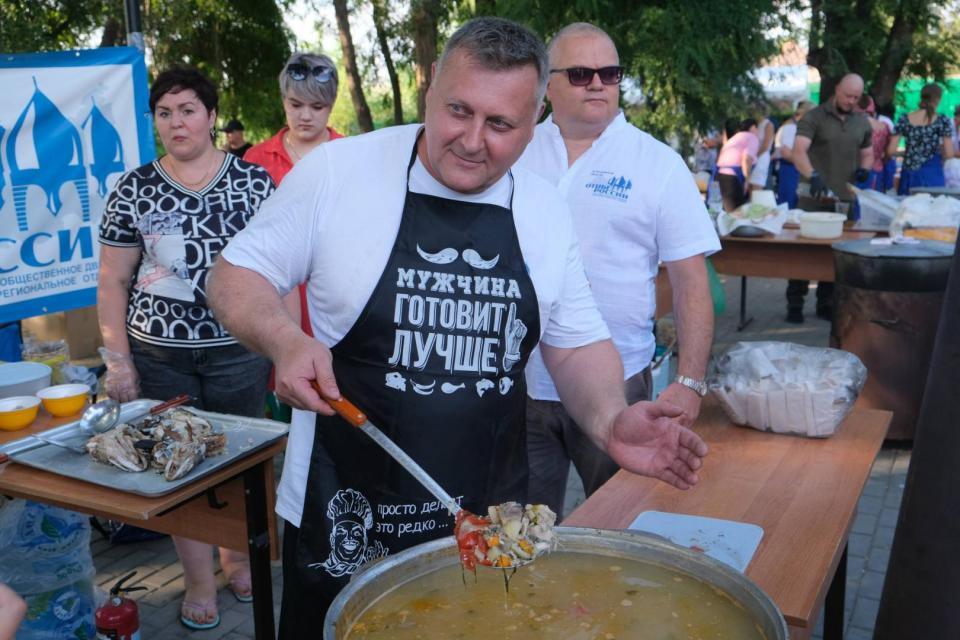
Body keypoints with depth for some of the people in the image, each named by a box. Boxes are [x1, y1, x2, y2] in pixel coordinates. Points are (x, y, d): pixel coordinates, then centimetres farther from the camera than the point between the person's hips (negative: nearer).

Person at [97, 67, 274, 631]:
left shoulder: (254, 181, 0)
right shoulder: (134, 190, 1)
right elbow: (113, 282, 3)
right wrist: (118, 359, -3)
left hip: (237, 350, 0)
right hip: (158, 353, 1)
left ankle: (237, 557, 35)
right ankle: (200, 582, 23)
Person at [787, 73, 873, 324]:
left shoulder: (862, 122, 10)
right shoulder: (814, 117, -7)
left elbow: (867, 154, 22)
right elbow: (798, 151, -20)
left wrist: (864, 169, -2)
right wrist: (813, 176, -37)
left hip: (846, 198, 5)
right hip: (814, 198, -5)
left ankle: (826, 303, 20)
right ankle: (795, 304, 8)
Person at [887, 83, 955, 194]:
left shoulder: (904, 119, 1)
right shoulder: (942, 121, -5)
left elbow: (891, 150, -1)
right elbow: (949, 154, -6)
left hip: (909, 176, 3)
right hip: (932, 175, -3)